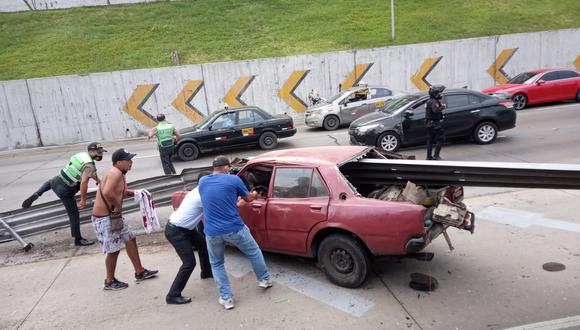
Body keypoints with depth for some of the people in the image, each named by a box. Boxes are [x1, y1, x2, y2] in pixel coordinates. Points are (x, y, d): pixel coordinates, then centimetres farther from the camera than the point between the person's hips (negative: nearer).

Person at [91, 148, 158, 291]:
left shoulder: (119, 173, 8)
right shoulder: (116, 172, -23)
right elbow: (107, 192, -38)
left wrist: (131, 192, 0)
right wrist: (118, 207, -24)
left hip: (113, 216, 10)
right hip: (104, 218, -10)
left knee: (130, 239, 16)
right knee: (113, 250, 3)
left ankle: (140, 272, 28)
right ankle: (110, 282, 25)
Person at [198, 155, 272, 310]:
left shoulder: (202, 181, 7)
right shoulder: (233, 179, -4)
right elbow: (248, 199, 11)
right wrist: (254, 195, 35)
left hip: (212, 233, 3)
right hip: (234, 229, -2)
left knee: (216, 264, 24)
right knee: (254, 252, 23)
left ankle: (226, 298, 23)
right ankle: (264, 280, 38)